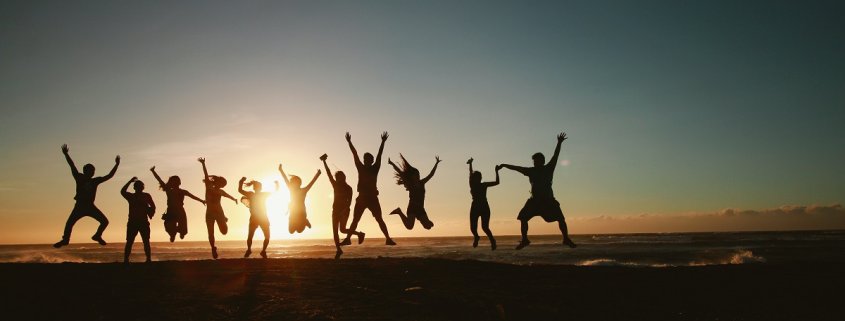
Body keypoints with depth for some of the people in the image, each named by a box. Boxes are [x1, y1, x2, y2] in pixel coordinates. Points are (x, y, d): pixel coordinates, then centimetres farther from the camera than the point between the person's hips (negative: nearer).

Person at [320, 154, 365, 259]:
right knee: (335, 230, -2)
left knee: (342, 229, -15)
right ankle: (338, 249, 2)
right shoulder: (335, 185, 9)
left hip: (344, 210, -5)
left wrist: (344, 210, -24)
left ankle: (359, 234, 7)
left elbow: (349, 201, -10)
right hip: (336, 210, 5)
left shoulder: (348, 188, -3)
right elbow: (329, 173, 4)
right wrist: (324, 162, -1)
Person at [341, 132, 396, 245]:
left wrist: (383, 142, -10)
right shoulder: (361, 168, 7)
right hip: (361, 198, 2)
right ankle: (347, 238, 7)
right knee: (355, 220, 5)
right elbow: (355, 154, 4)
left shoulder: (375, 168, 2)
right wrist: (349, 142, 3)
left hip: (372, 198, -2)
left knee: (379, 219, -3)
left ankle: (388, 238, -6)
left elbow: (379, 155, -5)